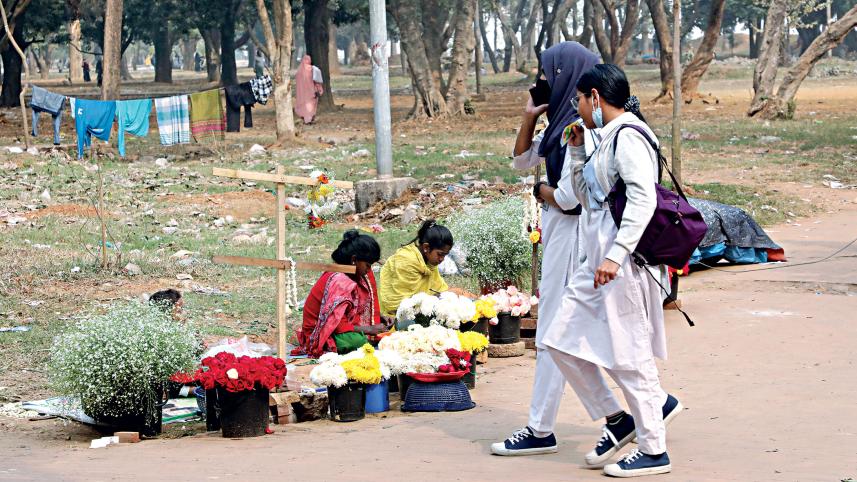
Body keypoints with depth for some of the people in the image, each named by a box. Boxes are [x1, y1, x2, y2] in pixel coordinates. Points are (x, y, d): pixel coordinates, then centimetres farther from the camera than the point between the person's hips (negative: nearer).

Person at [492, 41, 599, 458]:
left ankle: (540, 431, 2)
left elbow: (568, 196, -22)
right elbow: (522, 160, 21)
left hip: (571, 232, -10)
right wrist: (529, 116, 7)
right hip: (557, 229, 10)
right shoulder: (561, 122, 10)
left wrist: (542, 190, -2)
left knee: (553, 333, -4)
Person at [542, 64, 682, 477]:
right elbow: (587, 198, 26)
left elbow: (643, 199, -24)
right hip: (597, 261, 10)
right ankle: (617, 421, 19)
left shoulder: (627, 136, -13)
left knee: (629, 353, -3)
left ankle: (653, 450, 7)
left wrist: (616, 254, -30)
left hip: (621, 261, -10)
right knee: (562, 340, 11)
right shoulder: (607, 138, 17)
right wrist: (576, 151, 16)